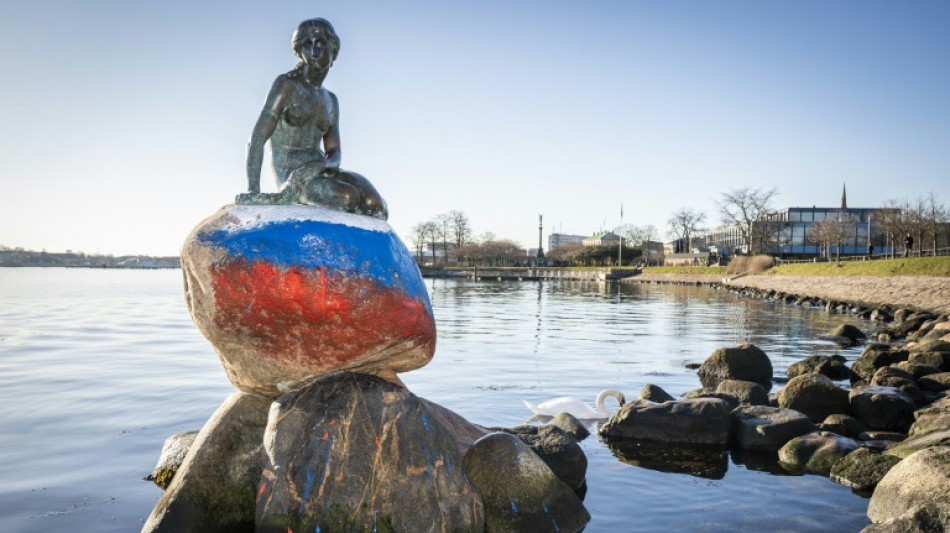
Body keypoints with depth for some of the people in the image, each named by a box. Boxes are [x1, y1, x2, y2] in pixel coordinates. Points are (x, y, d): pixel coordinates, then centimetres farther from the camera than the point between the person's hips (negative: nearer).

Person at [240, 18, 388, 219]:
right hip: (290, 176, -5)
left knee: (377, 207, -22)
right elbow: (257, 139, -8)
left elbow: (334, 152, 11)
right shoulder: (286, 84, -1)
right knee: (349, 197, -33)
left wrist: (322, 164, -15)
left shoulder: (330, 100, 17)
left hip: (320, 173, 5)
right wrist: (253, 191, -19)